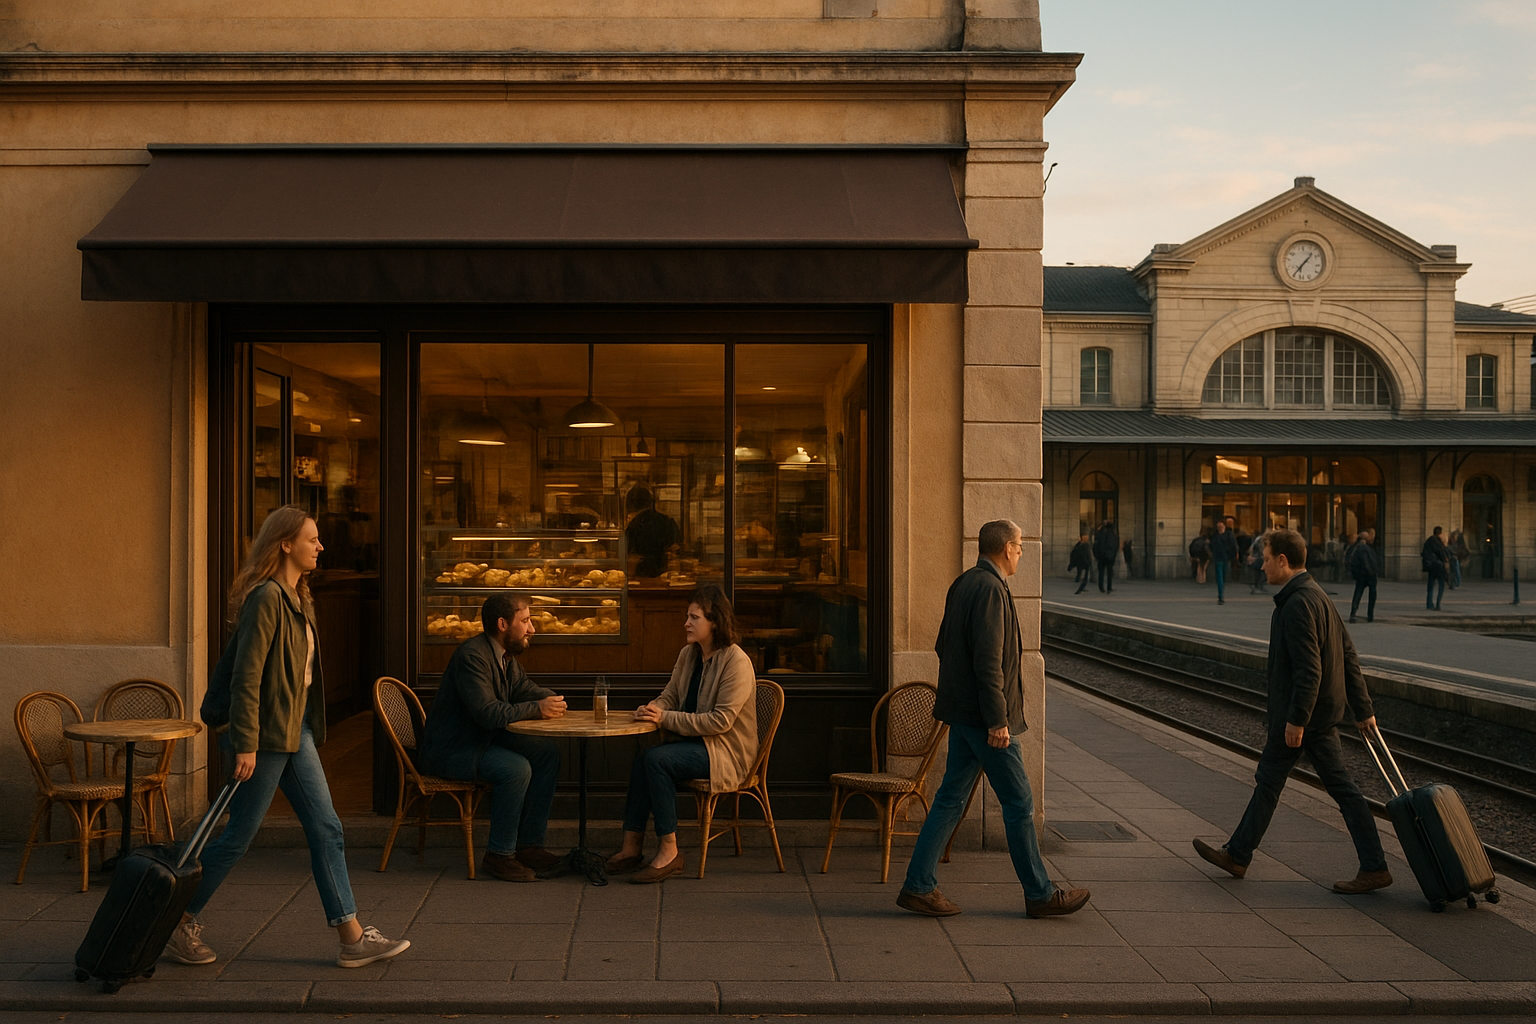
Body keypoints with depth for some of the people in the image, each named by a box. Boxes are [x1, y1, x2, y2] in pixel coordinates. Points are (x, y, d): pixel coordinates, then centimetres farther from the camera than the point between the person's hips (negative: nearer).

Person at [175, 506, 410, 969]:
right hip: (264, 734, -9)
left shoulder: (297, 599, 12)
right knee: (239, 835, 3)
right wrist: (244, 744, -21)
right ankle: (179, 924, 23)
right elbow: (246, 675, -20)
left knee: (326, 829, 6)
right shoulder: (265, 597, -17)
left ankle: (352, 938, 9)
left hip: (294, 731, 9)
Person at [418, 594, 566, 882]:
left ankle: (529, 844, 3)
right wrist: (537, 708, -25)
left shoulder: (505, 655, 8)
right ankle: (499, 855, -13)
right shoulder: (472, 655, -23)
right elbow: (487, 712, -31)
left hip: (483, 740, 10)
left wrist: (550, 699, -10)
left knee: (547, 752, -1)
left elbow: (525, 688, 14)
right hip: (450, 750, -10)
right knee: (516, 768, -28)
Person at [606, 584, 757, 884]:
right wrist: (651, 710, -9)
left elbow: (721, 721, -20)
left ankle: (669, 851, -20)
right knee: (642, 758, -20)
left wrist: (666, 718, -22)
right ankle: (631, 847, -18)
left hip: (726, 751, -7)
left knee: (656, 758, -27)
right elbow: (669, 698, 16)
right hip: (694, 742, 7)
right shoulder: (688, 655, 11)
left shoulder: (736, 662, -15)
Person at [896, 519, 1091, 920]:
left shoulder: (964, 584, 12)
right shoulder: (990, 589, -18)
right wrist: (997, 720, -20)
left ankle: (918, 887, 13)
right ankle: (1039, 894, 14)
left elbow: (943, 645, 20)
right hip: (982, 715, -10)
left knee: (951, 798, 12)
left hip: (963, 713, 10)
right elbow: (988, 660, -23)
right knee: (1019, 803, 3)